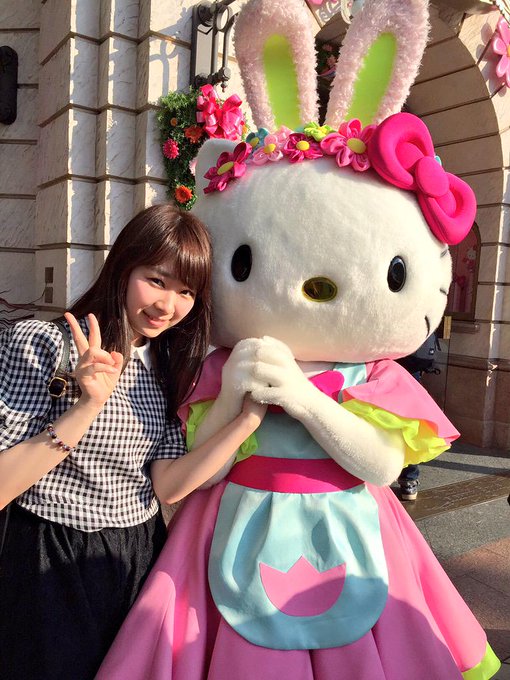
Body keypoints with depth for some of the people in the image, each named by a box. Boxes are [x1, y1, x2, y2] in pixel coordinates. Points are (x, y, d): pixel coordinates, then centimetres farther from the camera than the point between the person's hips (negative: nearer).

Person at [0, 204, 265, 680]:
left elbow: (167, 485, -8)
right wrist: (88, 406, -31)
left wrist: (250, 416, -16)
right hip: (55, 565, -5)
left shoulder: (167, 366, 2)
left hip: (141, 561, 5)